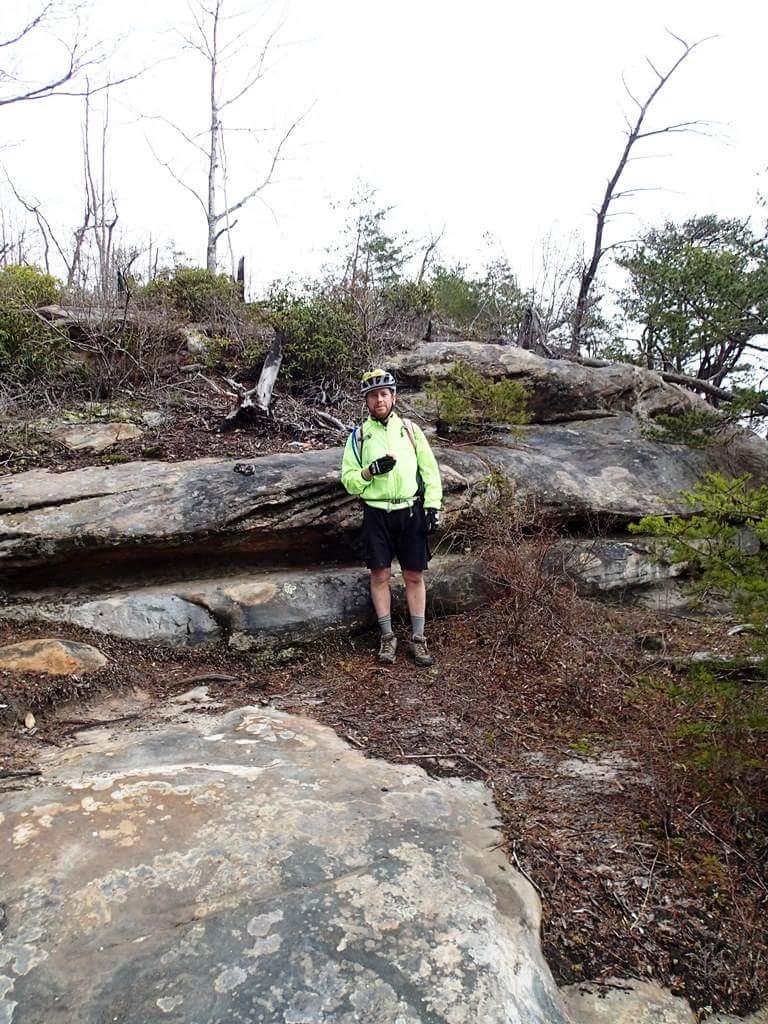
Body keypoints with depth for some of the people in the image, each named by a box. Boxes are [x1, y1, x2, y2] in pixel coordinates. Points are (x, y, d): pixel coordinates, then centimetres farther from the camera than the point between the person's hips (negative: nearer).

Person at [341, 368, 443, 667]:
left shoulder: (410, 429, 6)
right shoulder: (358, 435, 4)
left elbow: (430, 469, 7)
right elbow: (348, 479, 2)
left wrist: (433, 506, -1)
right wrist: (370, 471, -17)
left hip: (410, 512, 0)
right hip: (376, 514, 0)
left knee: (414, 576, 4)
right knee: (380, 575, 4)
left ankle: (418, 638, 15)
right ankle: (387, 637, 17)